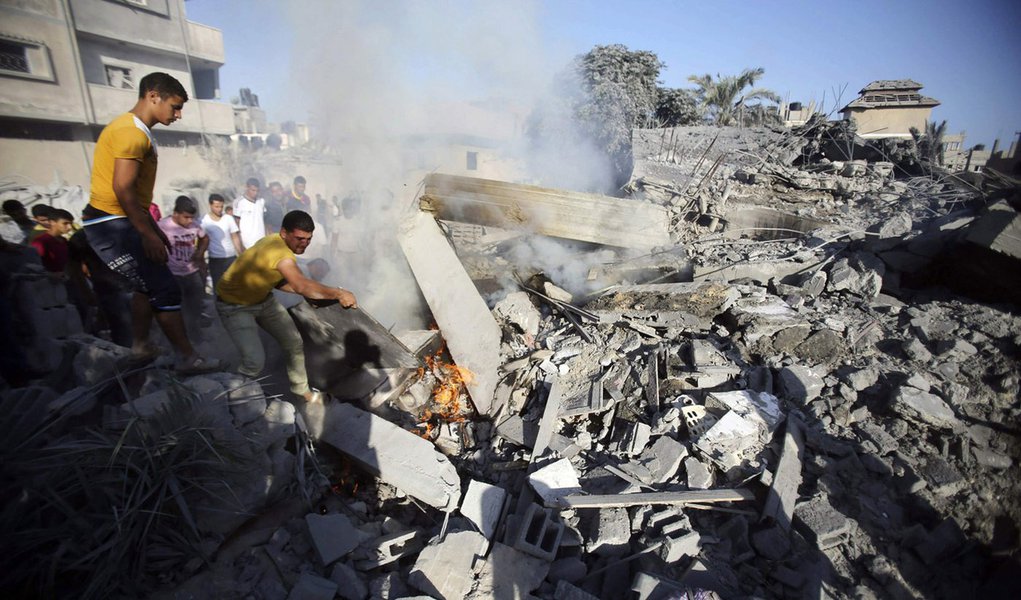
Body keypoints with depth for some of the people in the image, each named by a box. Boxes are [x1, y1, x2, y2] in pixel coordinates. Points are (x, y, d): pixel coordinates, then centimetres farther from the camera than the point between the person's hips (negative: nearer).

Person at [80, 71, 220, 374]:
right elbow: (123, 189, -23)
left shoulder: (133, 130, 17)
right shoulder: (133, 132, -15)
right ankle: (187, 358, 1)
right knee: (165, 290, -7)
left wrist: (154, 229, 20)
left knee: (148, 284, 20)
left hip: (116, 224, 11)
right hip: (113, 226, -11)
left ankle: (141, 349, 31)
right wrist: (148, 235, -21)